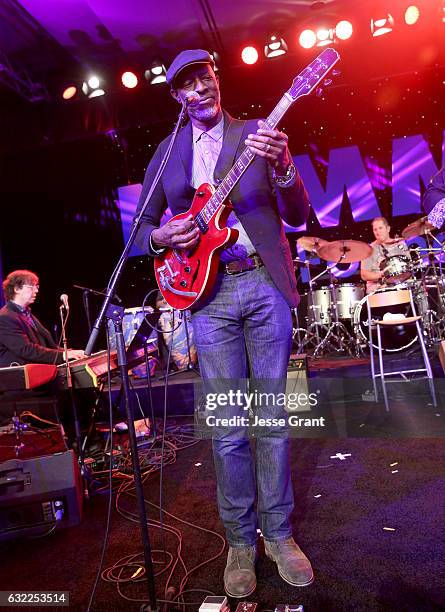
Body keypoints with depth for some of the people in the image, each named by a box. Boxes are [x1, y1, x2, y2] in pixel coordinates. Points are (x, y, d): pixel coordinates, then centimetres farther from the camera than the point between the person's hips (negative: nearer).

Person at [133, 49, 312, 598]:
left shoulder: (258, 135, 10)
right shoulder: (165, 153, 15)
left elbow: (297, 216, 3)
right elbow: (143, 225, 16)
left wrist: (281, 167, -16)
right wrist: (162, 237, -7)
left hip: (266, 284, 0)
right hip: (208, 291, 1)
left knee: (272, 419, 6)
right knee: (228, 429, 3)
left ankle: (278, 533, 23)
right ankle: (240, 540, 22)